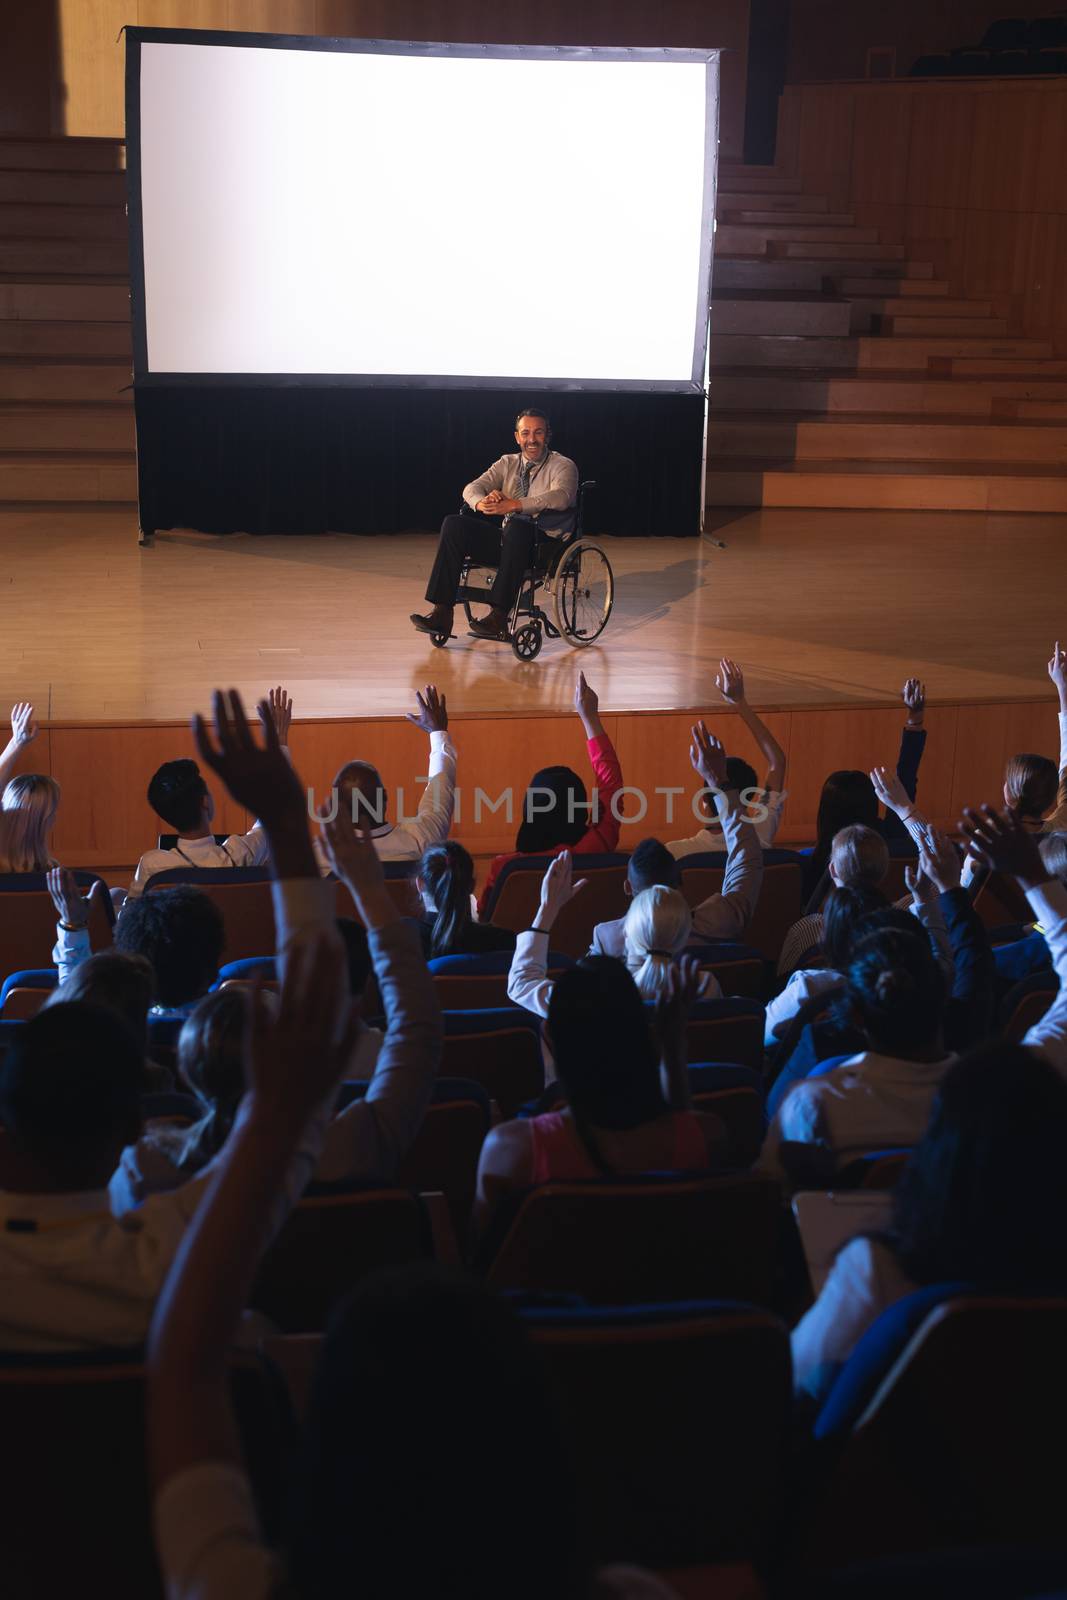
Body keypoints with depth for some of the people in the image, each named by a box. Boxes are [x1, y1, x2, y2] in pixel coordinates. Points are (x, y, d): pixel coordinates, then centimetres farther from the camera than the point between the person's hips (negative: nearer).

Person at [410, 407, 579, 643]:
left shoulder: (562, 466, 2)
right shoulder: (507, 464, 17)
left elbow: (561, 496, -20)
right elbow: (472, 488, 5)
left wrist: (514, 505, -32)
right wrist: (482, 503, -22)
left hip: (543, 542, -5)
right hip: (505, 538, 5)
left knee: (517, 526, -38)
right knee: (454, 524, -16)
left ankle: (498, 616, -41)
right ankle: (442, 613, -23)